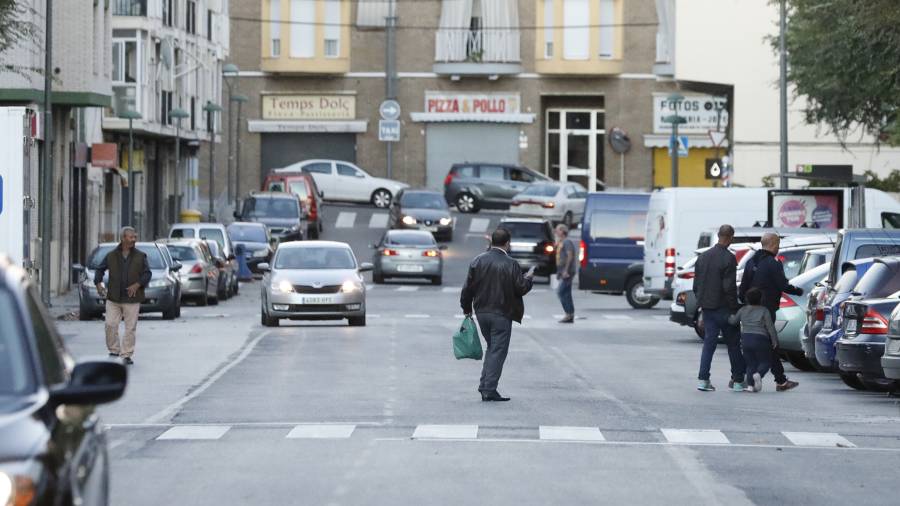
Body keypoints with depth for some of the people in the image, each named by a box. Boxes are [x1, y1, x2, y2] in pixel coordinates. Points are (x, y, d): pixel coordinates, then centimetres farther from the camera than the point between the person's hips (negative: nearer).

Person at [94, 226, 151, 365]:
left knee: (130, 328, -1)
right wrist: (98, 283, -1)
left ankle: (127, 355, 6)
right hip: (113, 298, 1)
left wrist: (137, 285, -14)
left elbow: (147, 273, 1)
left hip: (132, 298, -1)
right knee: (110, 325, -4)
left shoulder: (140, 256, 4)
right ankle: (114, 351, 11)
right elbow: (100, 269, 14)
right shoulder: (111, 256, 5)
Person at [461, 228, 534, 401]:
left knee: (492, 348, 20)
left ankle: (485, 385, 16)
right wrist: (528, 277, 10)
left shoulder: (478, 261, 0)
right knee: (498, 351, 1)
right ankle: (489, 390, -3)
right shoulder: (510, 265, -13)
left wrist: (466, 308, 14)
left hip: (481, 312, 5)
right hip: (501, 314, -5)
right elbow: (521, 288, -10)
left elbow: (468, 288, 2)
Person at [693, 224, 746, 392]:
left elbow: (696, 285, 11)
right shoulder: (728, 258, -15)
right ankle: (738, 380, 10)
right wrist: (734, 308, -10)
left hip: (707, 307, 6)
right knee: (733, 344, 5)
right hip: (723, 307, -6)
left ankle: (703, 379, 0)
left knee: (709, 342, 8)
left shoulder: (703, 257, 7)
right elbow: (729, 287, -18)